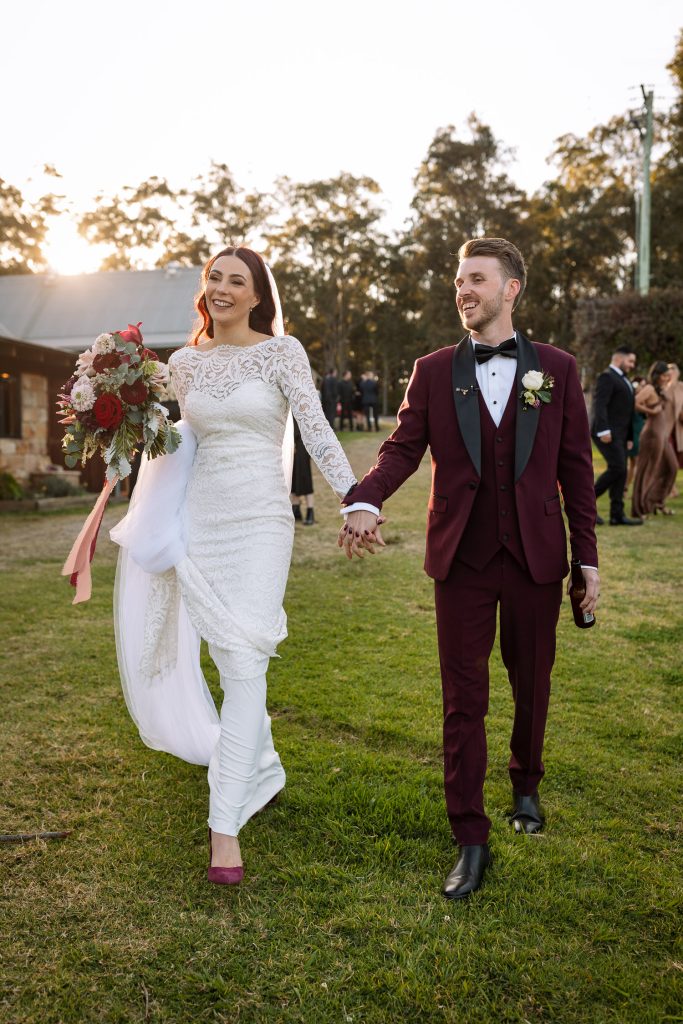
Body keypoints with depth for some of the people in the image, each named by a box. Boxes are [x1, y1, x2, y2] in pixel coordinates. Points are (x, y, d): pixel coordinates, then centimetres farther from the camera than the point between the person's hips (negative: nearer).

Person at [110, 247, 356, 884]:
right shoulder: (184, 361, 11)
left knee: (245, 664, -10)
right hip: (199, 520, 4)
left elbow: (316, 431, -8)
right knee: (231, 661, 10)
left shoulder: (281, 351, -1)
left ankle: (225, 826, -6)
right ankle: (263, 771, 34)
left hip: (260, 520, -4)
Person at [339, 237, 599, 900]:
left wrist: (587, 556, 3)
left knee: (532, 685, 15)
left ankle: (526, 784, 44)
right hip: (463, 558, 0)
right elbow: (402, 446, -5)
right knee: (463, 699, 3)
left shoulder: (556, 369, 4)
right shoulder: (434, 371, 4)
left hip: (535, 556, 1)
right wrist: (365, 500, -25)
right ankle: (471, 840, 15)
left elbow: (576, 467, 4)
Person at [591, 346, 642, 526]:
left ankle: (617, 515, 6)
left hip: (619, 434, 10)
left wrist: (629, 436, 19)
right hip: (607, 433, -10)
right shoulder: (607, 377, -7)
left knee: (620, 472, 5)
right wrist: (603, 430, -27)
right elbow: (599, 405, -18)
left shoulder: (622, 380, 24)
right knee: (618, 469, -16)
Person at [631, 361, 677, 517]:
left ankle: (657, 501, 24)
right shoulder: (650, 389, -12)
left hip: (664, 434, 9)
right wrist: (651, 411, -17)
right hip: (653, 433, -9)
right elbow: (635, 404, -26)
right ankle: (642, 507, 7)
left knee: (671, 467, 12)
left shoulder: (664, 390, 15)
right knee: (648, 469, -2)